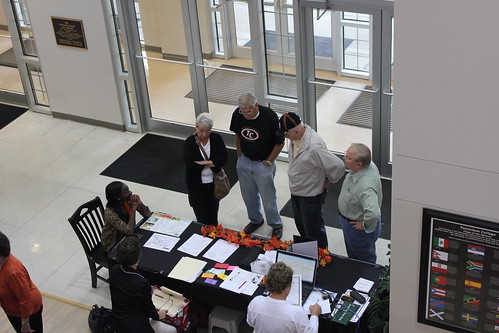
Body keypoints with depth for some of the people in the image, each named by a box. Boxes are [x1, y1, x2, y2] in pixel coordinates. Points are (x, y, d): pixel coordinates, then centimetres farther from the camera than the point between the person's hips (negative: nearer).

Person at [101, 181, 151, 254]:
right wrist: (133, 209, -30)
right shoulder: (110, 212, -29)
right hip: (112, 245, -6)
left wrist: (140, 203, -23)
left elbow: (148, 214, -6)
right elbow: (129, 231, -32)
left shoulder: (128, 202, -11)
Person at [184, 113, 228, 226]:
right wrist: (212, 162, -16)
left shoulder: (217, 139, -7)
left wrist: (203, 163, -22)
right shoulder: (190, 142, -12)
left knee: (213, 215, 17)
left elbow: (223, 159, -15)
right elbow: (189, 164, -22)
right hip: (197, 185, -2)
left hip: (214, 183, 2)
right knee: (202, 217, 3)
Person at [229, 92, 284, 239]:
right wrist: (240, 155, 10)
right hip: (244, 161, 4)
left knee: (268, 197, 7)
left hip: (263, 164, -4)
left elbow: (280, 143, -13)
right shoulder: (238, 114, -12)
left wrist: (269, 162, -8)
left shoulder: (270, 116, -25)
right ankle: (255, 220, 43)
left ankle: (276, 225, 29)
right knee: (248, 195, 19)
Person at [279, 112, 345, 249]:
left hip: (311, 195, -8)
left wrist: (326, 183, -15)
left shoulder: (314, 146, -35)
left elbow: (338, 166, -33)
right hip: (296, 191, 8)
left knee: (314, 230, 10)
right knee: (301, 226, 27)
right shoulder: (295, 137, -9)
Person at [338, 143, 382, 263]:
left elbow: (373, 214, -54)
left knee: (365, 262, 19)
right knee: (352, 257, 33)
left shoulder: (366, 187, -44)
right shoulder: (369, 165, -15)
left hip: (359, 231, -9)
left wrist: (365, 225, -33)